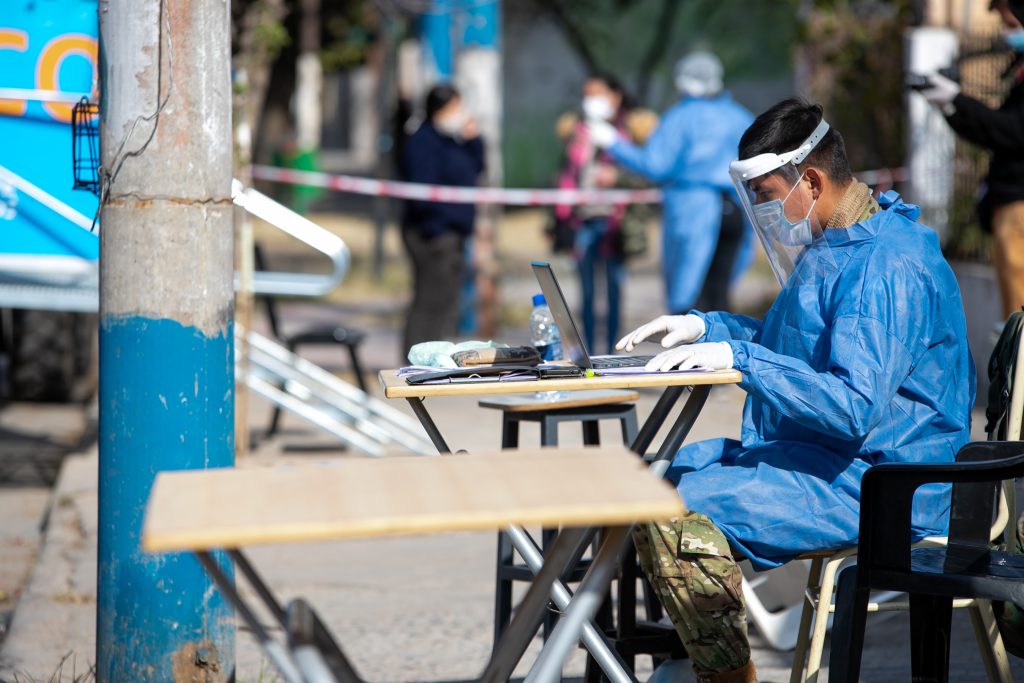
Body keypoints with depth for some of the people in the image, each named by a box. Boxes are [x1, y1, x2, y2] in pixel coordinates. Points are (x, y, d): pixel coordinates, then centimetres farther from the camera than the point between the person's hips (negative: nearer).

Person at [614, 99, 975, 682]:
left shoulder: (887, 267, -20)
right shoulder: (830, 246, 14)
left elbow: (855, 408, -29)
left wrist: (741, 359, -27)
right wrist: (705, 326, 18)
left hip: (874, 485, -11)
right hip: (809, 453, 11)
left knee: (677, 516, -25)